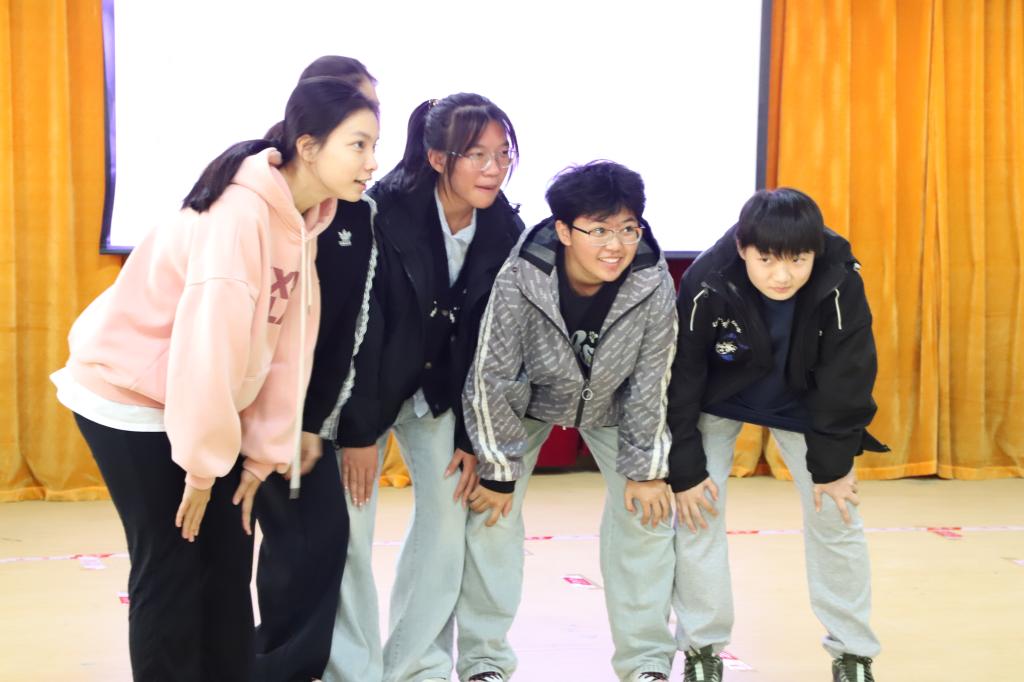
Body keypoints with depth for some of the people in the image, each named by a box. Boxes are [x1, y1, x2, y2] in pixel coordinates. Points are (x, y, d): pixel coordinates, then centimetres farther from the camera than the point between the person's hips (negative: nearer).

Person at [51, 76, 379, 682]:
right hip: (129, 392, -8)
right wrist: (201, 465, -22)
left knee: (230, 555, 8)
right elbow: (209, 342, -29)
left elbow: (290, 338, -1)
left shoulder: (305, 217, -2)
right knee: (173, 563, -3)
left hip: (199, 400, 8)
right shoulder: (241, 213, -28)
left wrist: (265, 449, -1)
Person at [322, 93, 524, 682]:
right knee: (350, 519, -6)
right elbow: (358, 328, -20)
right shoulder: (385, 214, -25)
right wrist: (359, 432, -17)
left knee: (450, 511, 2)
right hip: (365, 385, -4)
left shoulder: (504, 232, -11)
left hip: (440, 389, 4)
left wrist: (471, 438, -4)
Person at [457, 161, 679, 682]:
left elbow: (652, 381, -17)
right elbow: (492, 377, -25)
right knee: (492, 509, -8)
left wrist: (646, 469, -11)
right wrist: (499, 471, -19)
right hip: (527, 399, -1)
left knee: (647, 509, -3)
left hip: (612, 403, 2)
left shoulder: (654, 285, -31)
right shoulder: (520, 279, -36)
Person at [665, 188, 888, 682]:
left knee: (836, 516, 1)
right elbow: (680, 378, -23)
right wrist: (684, 468, -19)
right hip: (719, 400, -1)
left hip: (802, 402, 1)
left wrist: (832, 464, -13)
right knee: (697, 511, -6)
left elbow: (846, 378, -19)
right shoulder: (707, 284, -34)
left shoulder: (841, 284, -31)